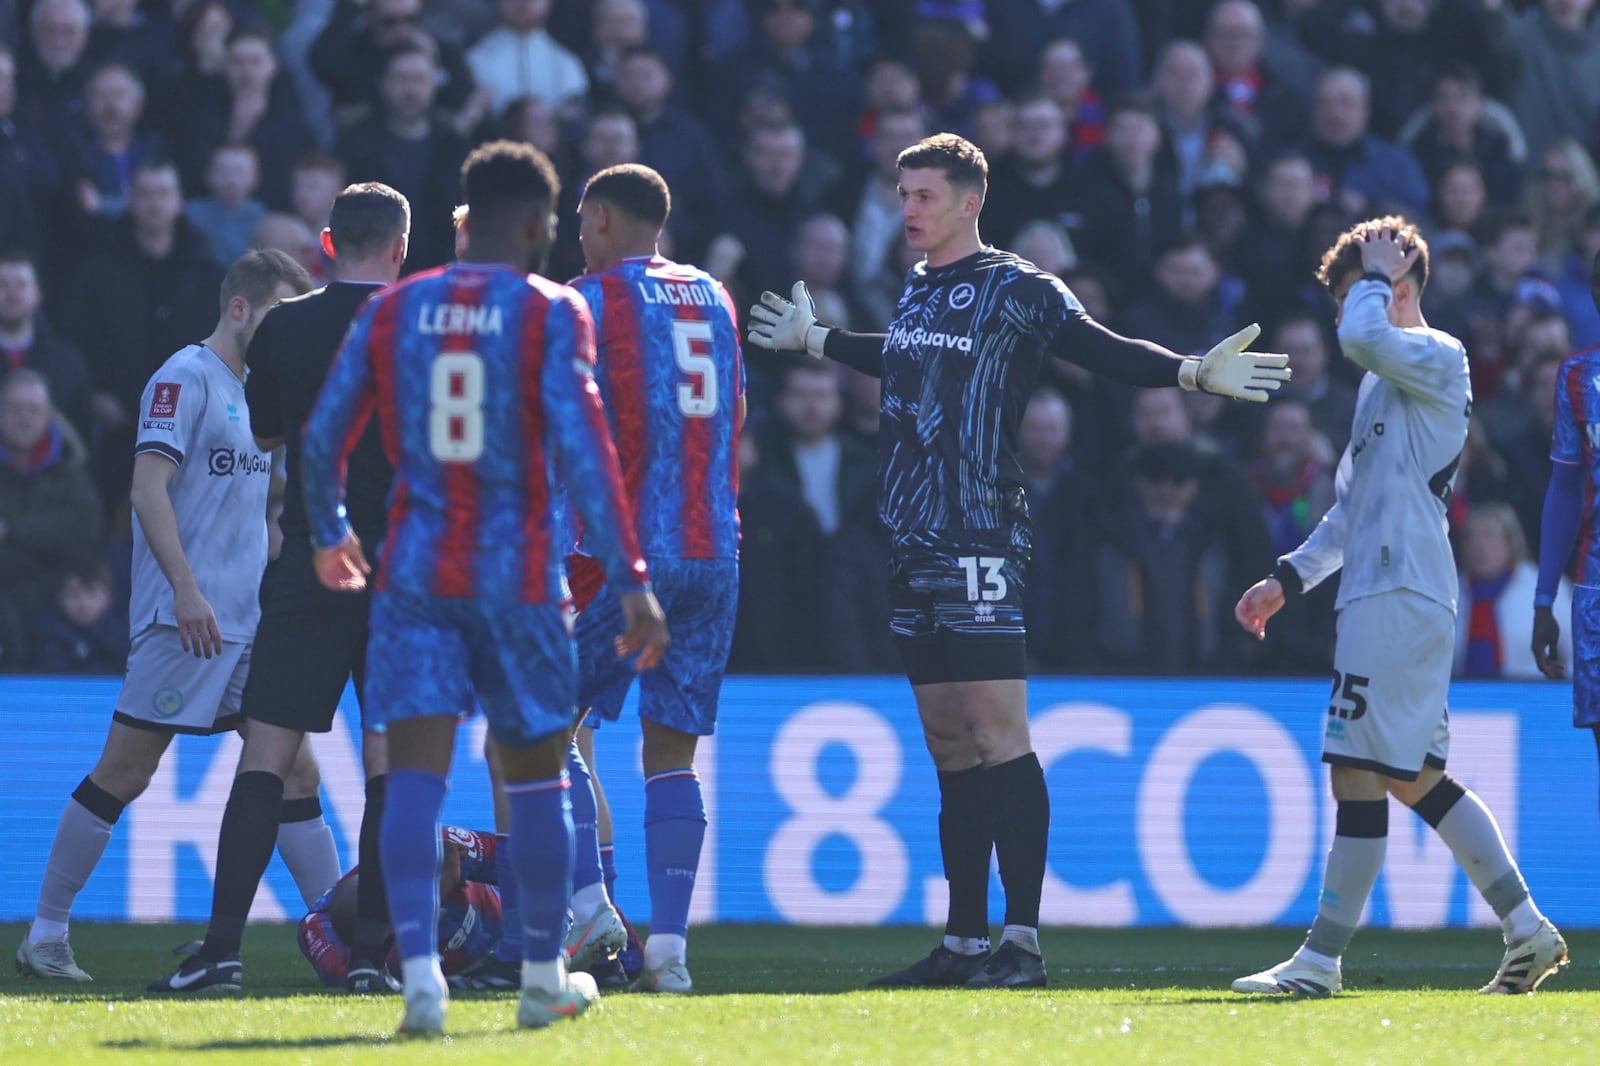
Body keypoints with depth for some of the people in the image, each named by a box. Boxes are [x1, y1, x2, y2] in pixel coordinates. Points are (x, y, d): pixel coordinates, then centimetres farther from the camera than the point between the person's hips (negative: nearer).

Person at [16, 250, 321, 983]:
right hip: (183, 620, -9)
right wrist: (186, 588, -24)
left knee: (291, 770, 4)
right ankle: (46, 935, 0)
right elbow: (148, 488, -17)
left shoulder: (251, 390, 19)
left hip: (248, 622, 9)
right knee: (124, 772, -6)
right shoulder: (185, 379, -8)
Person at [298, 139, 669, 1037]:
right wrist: (631, 580, -14)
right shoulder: (550, 312, -5)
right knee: (536, 774, 13)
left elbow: (325, 435, 10)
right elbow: (582, 448, -14)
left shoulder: (392, 311, 6)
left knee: (416, 776, -4)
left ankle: (420, 974, -21)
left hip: (415, 570, 2)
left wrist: (330, 534, 29)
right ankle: (545, 978, 22)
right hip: (517, 575, -2)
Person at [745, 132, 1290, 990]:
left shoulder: (1016, 289, -4)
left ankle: (1023, 941, -12)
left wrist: (1192, 372, -26)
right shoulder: (918, 290, 17)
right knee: (949, 747, 9)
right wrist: (814, 340, 51)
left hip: (982, 544, -8)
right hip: (916, 546, 8)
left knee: (996, 735, -12)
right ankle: (964, 943, 12)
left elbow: (1102, 351, -10)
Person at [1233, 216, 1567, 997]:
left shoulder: (1437, 356, -6)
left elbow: (1361, 337, -28)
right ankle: (1526, 928, 12)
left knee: (1360, 771, -9)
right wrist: (1289, 579, 25)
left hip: (1400, 594, -10)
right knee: (1413, 776, 10)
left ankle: (1322, 959, -8)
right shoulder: (1386, 378, 23)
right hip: (1381, 590, 10)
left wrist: (1376, 276, -10)